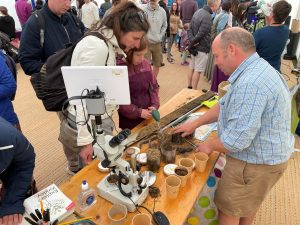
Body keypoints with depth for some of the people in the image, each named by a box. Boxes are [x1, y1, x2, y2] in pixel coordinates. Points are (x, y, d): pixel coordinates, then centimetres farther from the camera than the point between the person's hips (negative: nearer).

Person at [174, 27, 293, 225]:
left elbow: (236, 140, -33)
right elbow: (226, 105, 11)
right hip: (266, 156, 9)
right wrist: (195, 123, 9)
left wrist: (210, 145, -13)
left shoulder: (249, 84, -34)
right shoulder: (257, 69, 3)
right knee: (248, 203, 30)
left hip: (255, 163, -9)